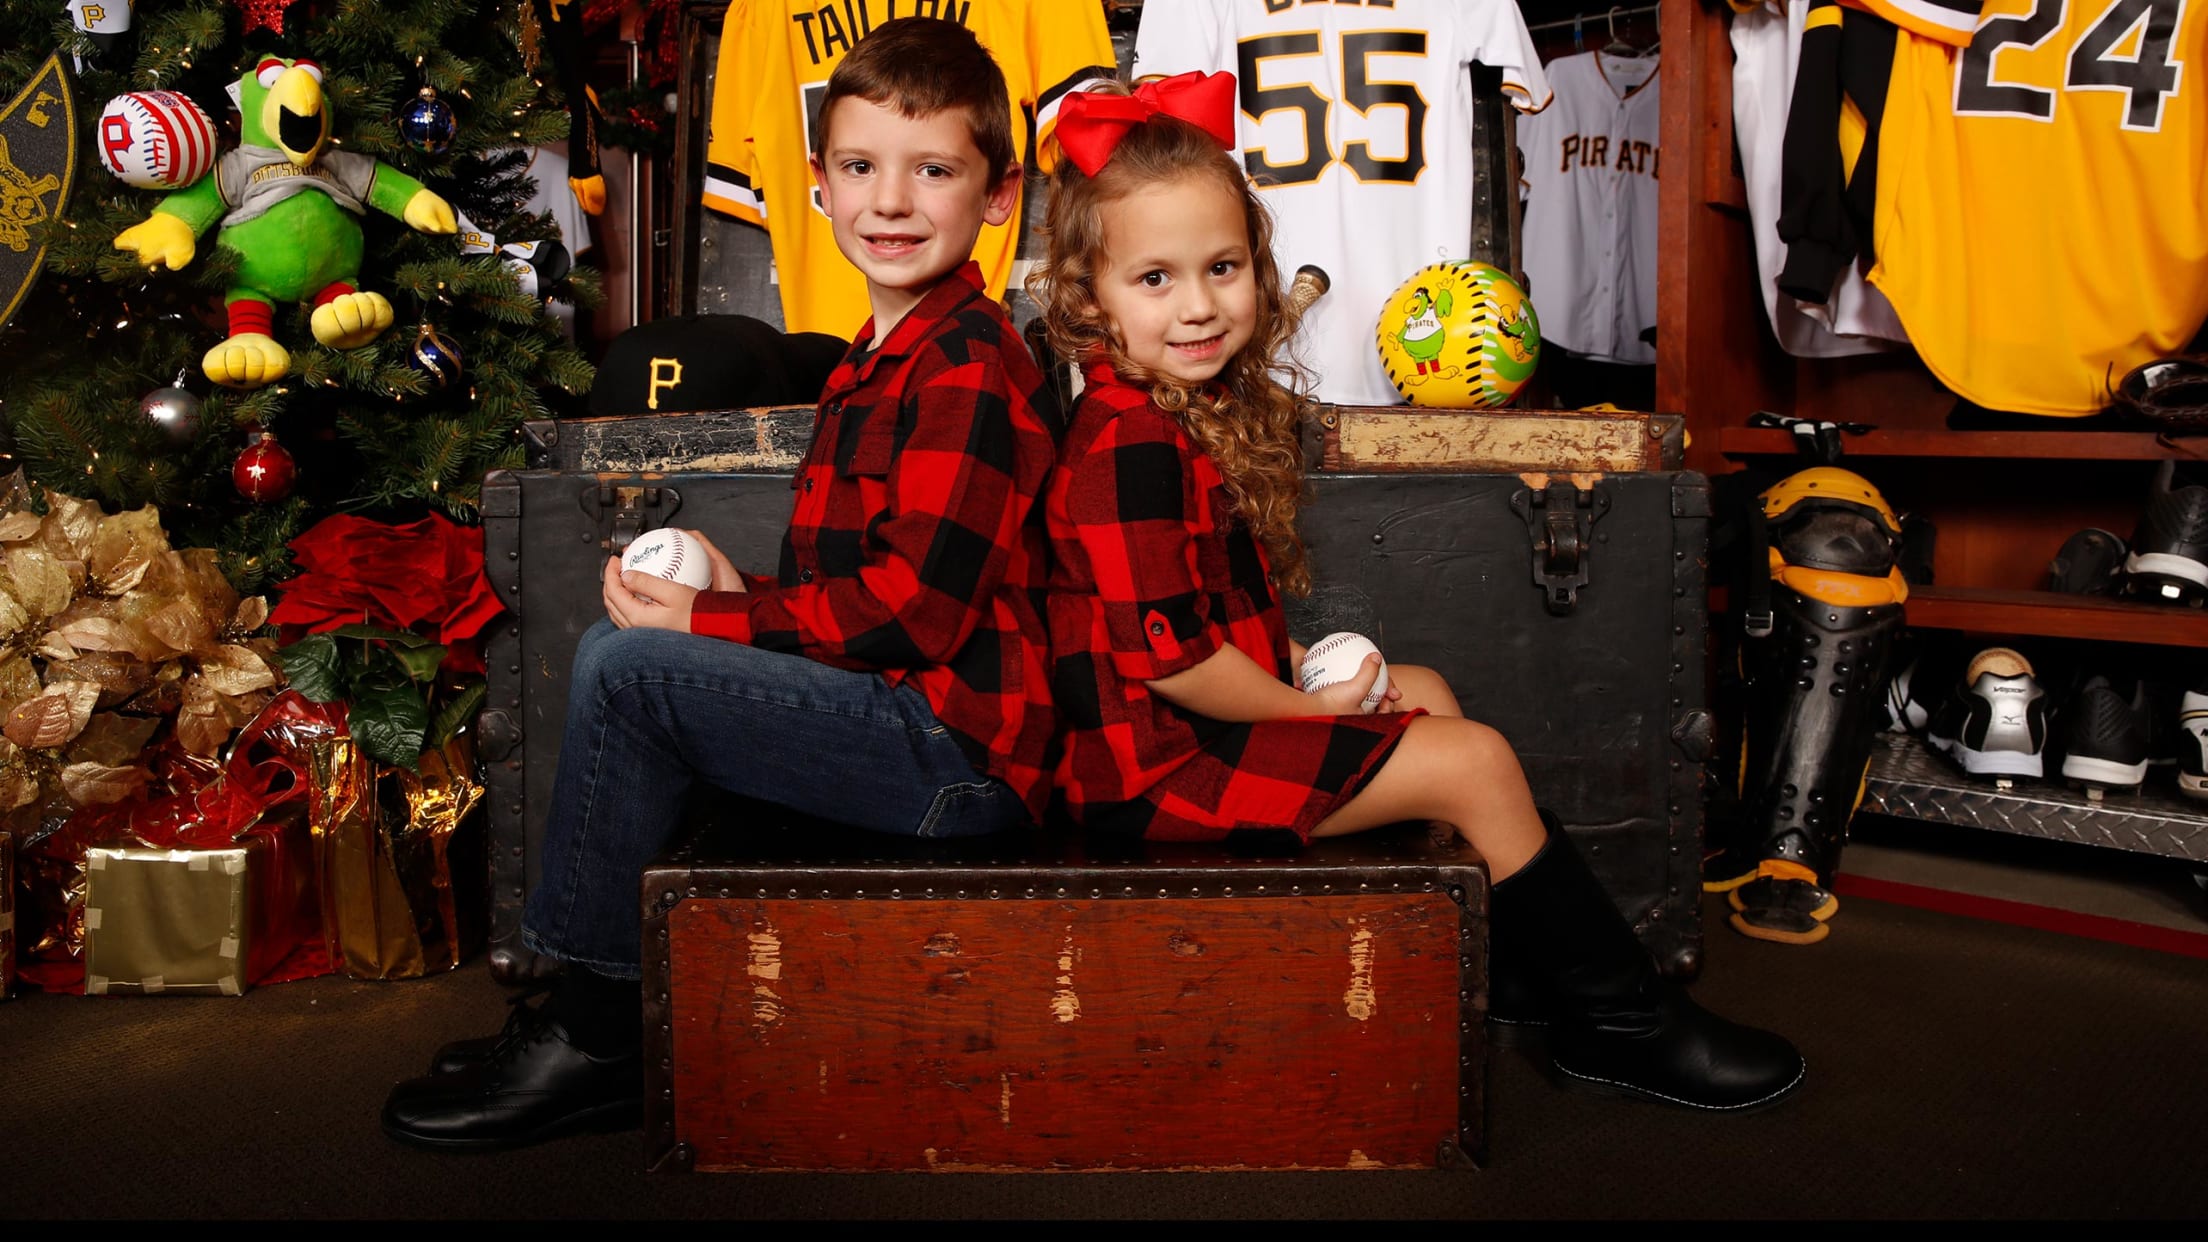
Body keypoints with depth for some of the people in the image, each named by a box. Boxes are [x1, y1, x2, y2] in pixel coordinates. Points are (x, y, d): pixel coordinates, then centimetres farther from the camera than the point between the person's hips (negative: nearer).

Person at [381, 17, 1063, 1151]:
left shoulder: (969, 367, -14)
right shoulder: (880, 359, 18)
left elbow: (913, 607, -21)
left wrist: (710, 619, -12)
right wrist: (736, 592, 1)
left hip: (957, 751, -10)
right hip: (899, 723, 10)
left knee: (628, 668, -17)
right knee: (614, 647, 13)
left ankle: (597, 1035, -2)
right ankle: (596, 1004, 14)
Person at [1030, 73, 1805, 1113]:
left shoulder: (1203, 412, 10)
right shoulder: (1130, 452, -23)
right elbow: (1169, 656, -25)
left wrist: (1305, 668, 7)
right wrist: (1309, 705, -12)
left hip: (1211, 720, 11)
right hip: (1157, 764, -11)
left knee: (1426, 695, 21)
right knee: (1473, 762, -9)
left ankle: (1512, 963, 24)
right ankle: (1623, 1025, 6)